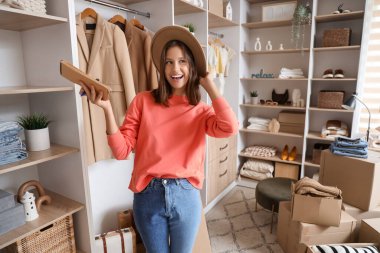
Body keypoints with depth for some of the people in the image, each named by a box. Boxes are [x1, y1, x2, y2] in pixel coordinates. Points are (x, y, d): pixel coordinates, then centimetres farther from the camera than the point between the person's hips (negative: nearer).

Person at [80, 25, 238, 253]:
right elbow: (121, 151, -6)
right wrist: (107, 109, -19)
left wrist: (209, 85, -12)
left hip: (186, 196, 1)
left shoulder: (201, 111, -1)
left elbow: (229, 128, -24)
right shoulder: (143, 101, -3)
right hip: (148, 196, 0)